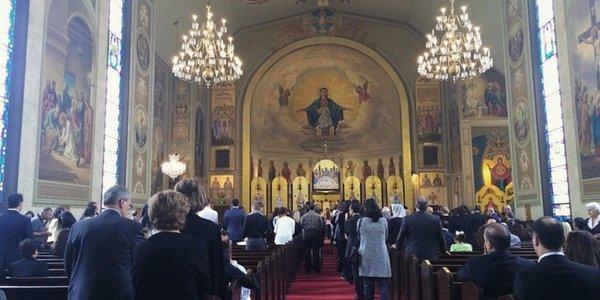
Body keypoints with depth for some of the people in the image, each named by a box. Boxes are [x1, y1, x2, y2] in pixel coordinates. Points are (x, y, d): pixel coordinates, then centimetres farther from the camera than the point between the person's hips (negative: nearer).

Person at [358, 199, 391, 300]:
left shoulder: (361, 221, -6)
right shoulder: (383, 221, -3)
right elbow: (385, 237, 11)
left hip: (366, 258, 0)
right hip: (381, 257, 0)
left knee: (368, 287, 10)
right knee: (383, 286, 2)